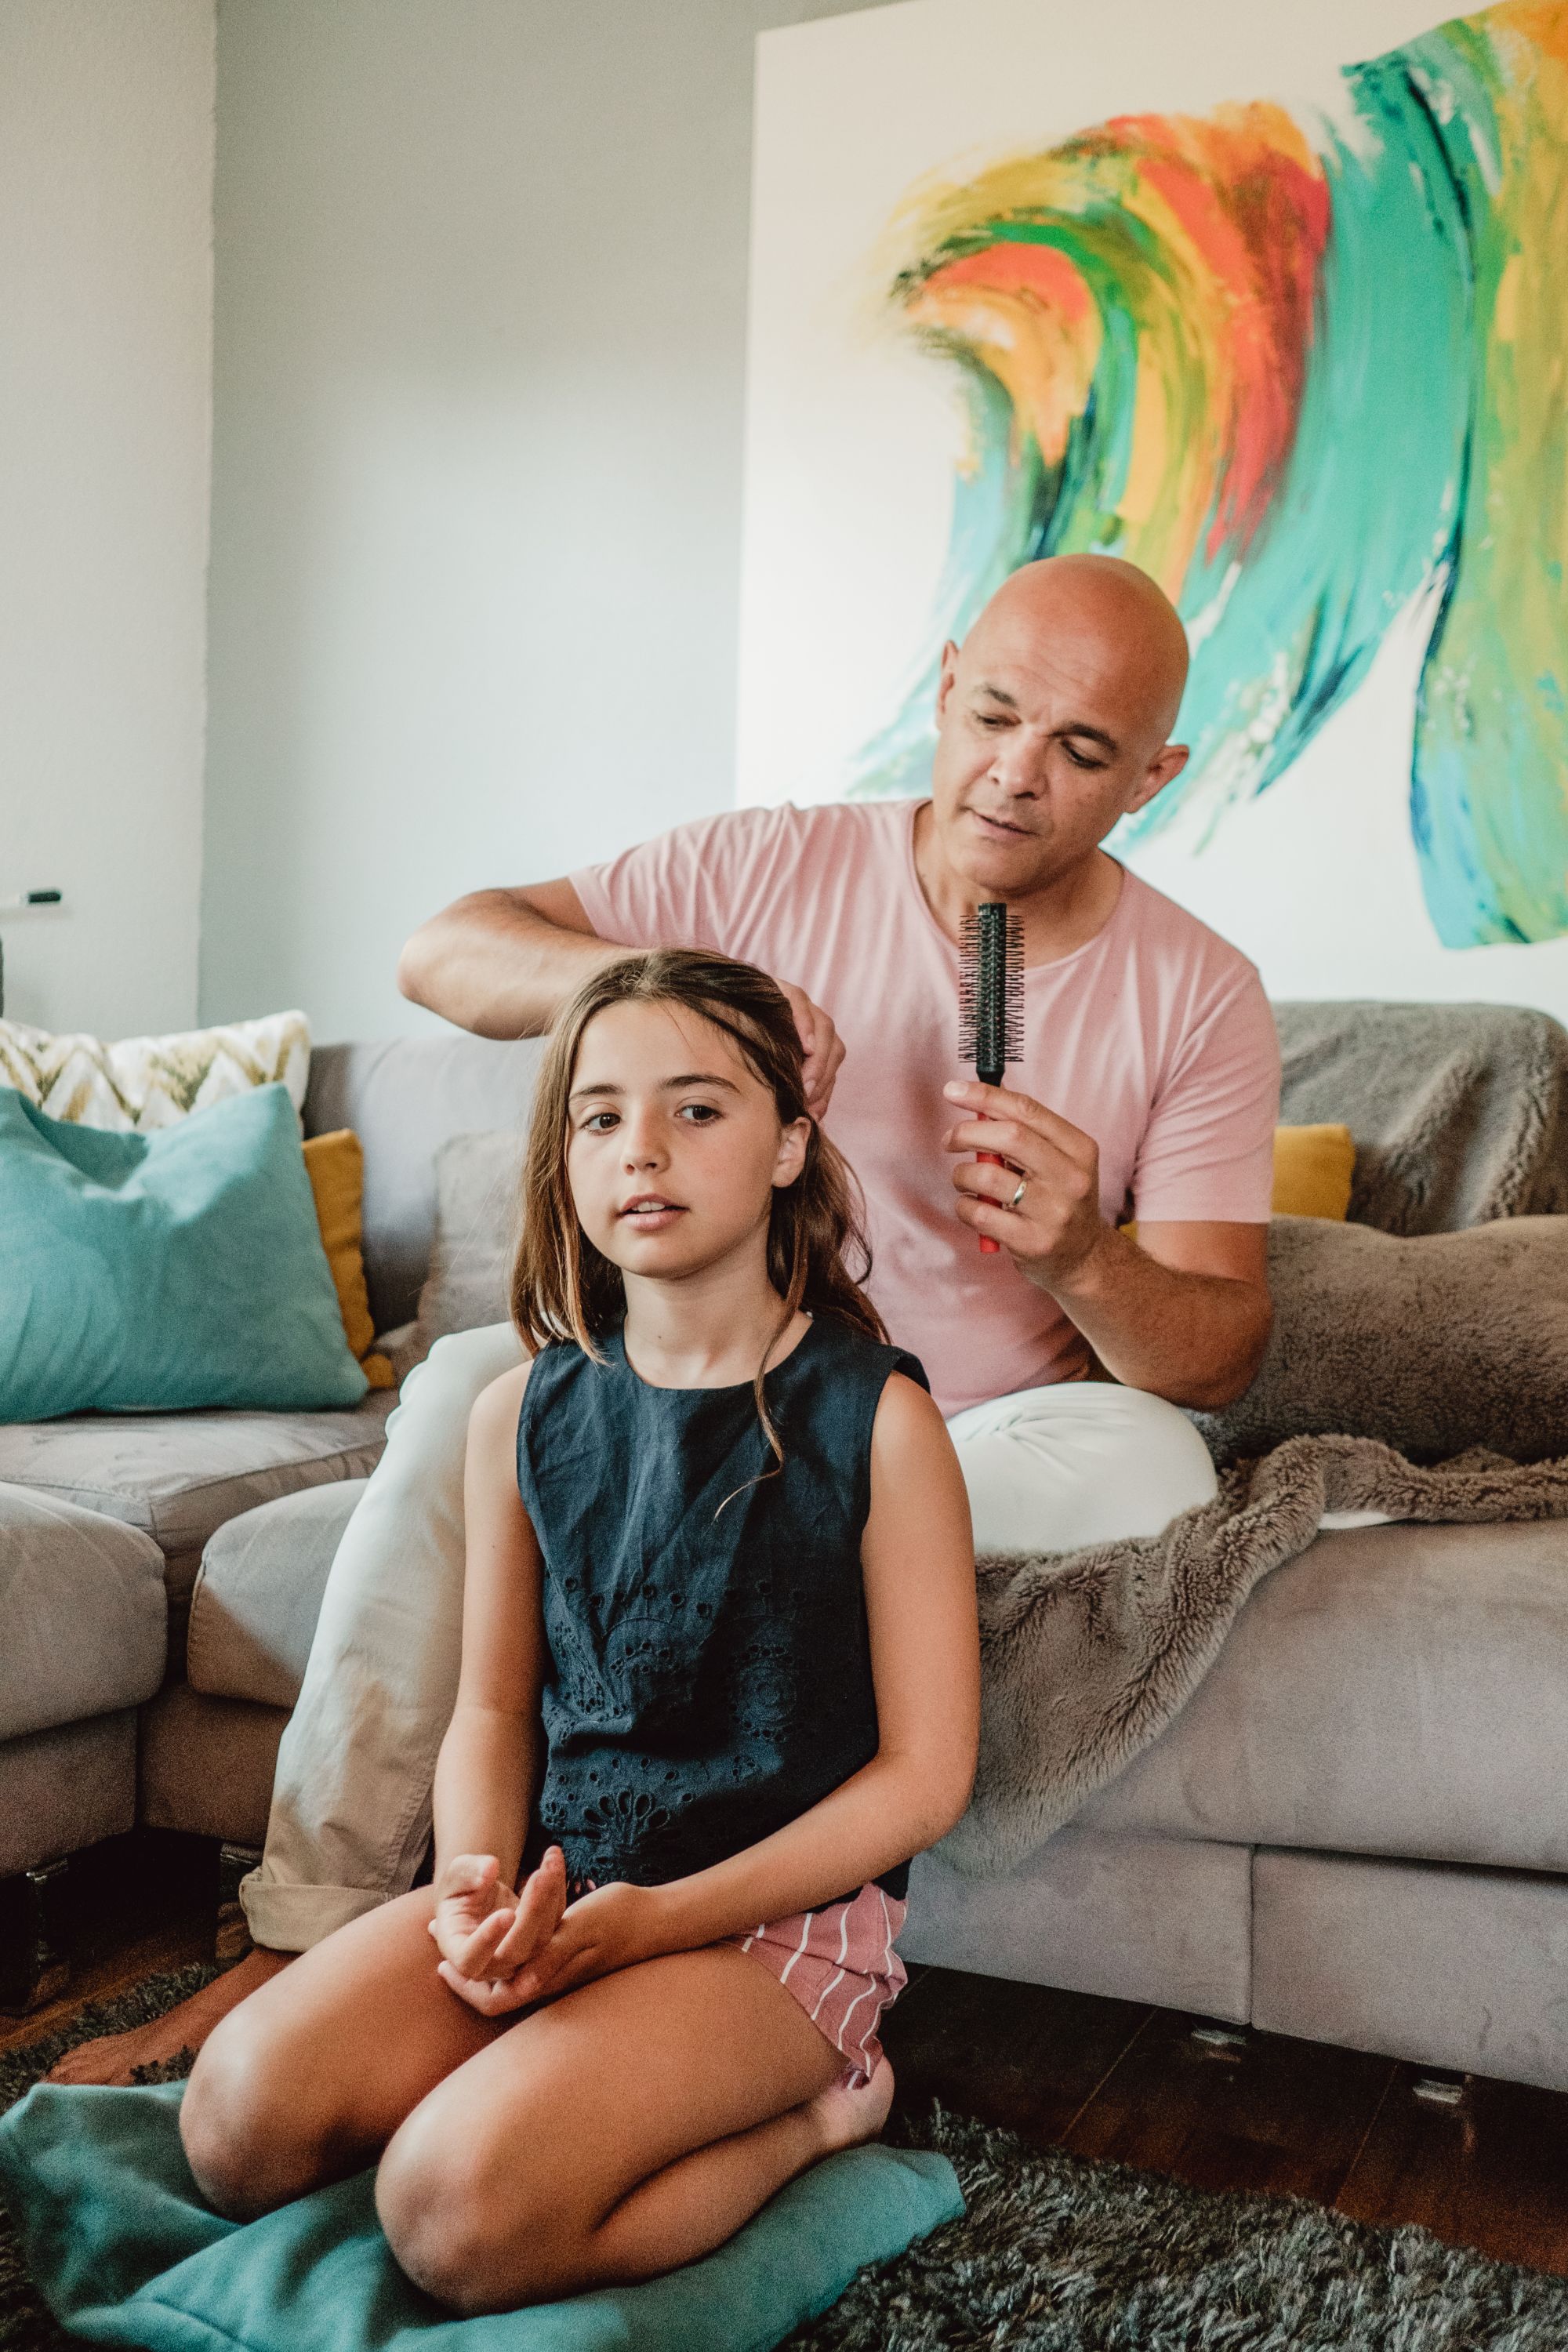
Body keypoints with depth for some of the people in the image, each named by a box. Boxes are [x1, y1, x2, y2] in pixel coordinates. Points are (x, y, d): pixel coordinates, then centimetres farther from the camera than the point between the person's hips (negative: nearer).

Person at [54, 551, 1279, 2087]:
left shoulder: (1198, 996, -6)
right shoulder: (773, 869, -5)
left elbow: (1221, 1355, -10)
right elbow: (442, 951, -9)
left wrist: (1083, 1259, -33)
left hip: (984, 1441, 0)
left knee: (1151, 1464, -32)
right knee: (469, 1386, -26)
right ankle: (312, 1931, -19)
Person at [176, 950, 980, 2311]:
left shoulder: (877, 1419, -12)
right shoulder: (525, 1416, 2)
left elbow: (925, 1773, -9)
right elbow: (494, 1707, 9)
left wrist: (653, 1919, -16)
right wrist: (476, 1887, -13)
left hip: (785, 1905, -5)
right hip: (551, 1884, 5)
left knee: (461, 2211, -25)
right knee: (242, 2122, -15)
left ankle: (807, 2114, 0)